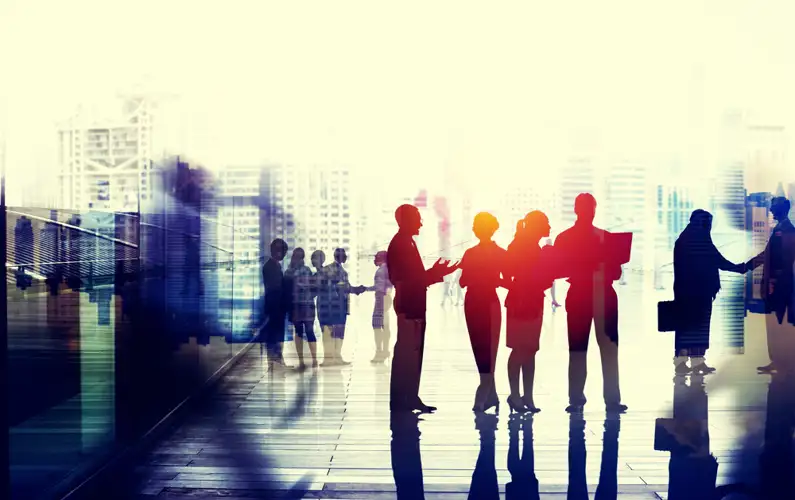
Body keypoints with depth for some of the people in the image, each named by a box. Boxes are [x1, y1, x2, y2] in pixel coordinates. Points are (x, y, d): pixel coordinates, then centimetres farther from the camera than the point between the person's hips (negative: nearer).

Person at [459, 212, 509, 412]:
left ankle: (482, 397, -9)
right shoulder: (470, 253, 11)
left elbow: (507, 282, -3)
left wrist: (495, 280, -20)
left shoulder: (501, 254, -1)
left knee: (488, 351, -8)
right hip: (472, 304, 5)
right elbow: (463, 282, 8)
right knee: (480, 351, 6)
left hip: (490, 304, -5)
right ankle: (490, 396, 14)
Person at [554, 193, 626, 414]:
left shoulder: (605, 237, 10)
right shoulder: (564, 239, 4)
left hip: (604, 297, 2)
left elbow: (615, 271, 8)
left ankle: (612, 399, 1)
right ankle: (576, 399, 7)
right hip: (578, 297, -1)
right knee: (577, 350, 1)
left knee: (609, 349, -2)